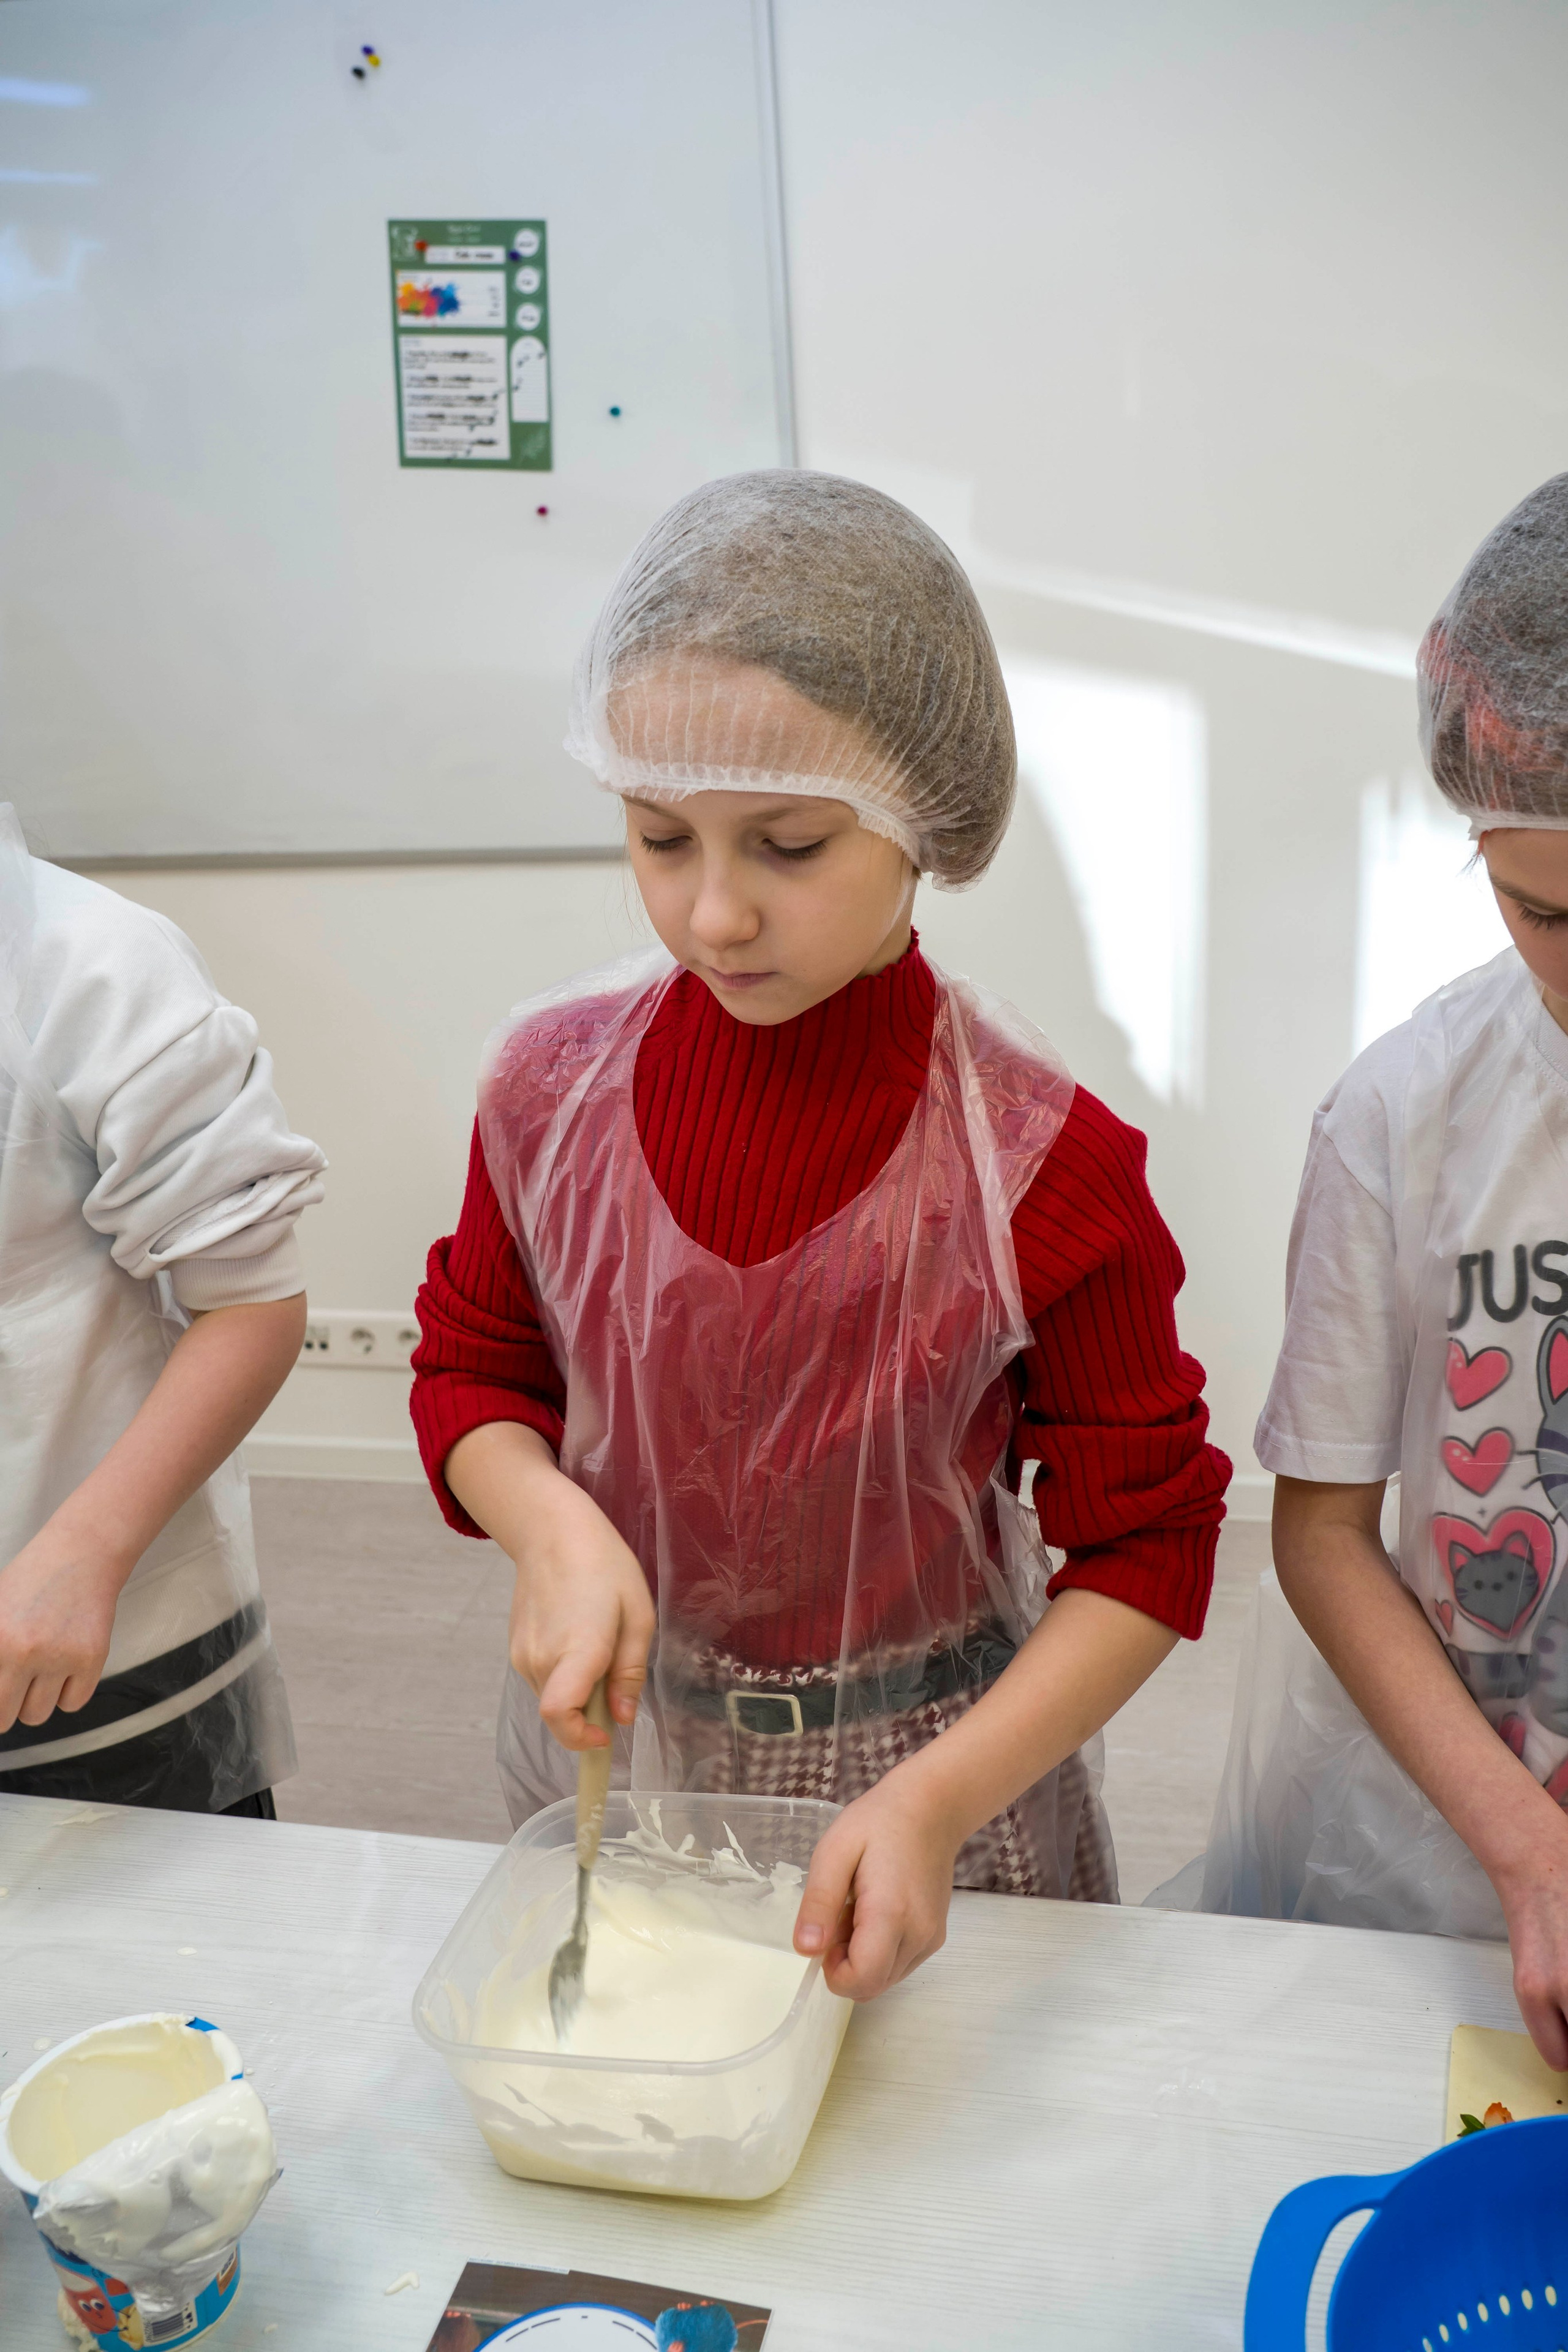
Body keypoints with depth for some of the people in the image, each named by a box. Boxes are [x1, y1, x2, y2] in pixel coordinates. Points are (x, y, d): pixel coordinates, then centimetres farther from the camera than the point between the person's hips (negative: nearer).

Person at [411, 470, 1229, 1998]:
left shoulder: (1040, 1163, -22)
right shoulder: (554, 1080, -12)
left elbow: (1147, 1550, -14)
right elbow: (471, 1368, 2)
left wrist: (938, 1798, -25)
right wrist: (553, 1525, -18)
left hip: (919, 1766, -2)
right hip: (606, 1723, 3)